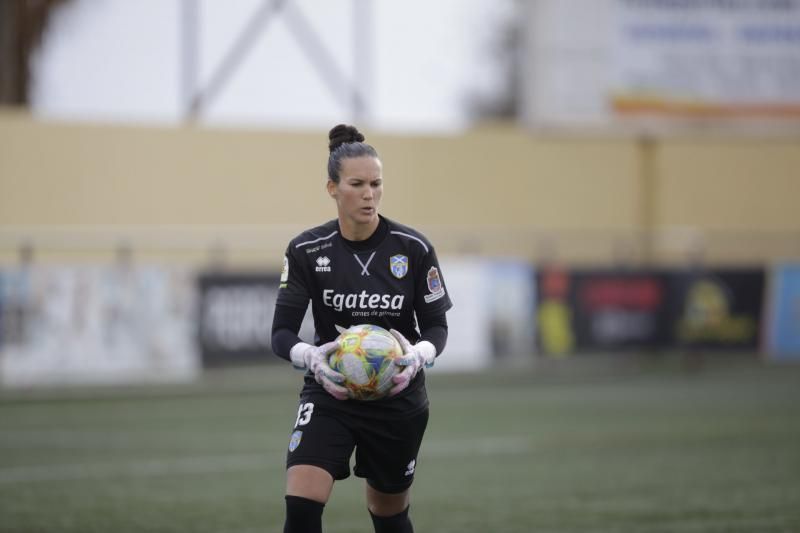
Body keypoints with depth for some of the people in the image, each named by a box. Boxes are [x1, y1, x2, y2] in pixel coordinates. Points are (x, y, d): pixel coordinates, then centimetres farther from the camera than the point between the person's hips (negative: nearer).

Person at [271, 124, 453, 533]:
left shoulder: (414, 249, -9)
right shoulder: (306, 250, -9)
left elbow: (436, 325, -3)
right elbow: (282, 332, -9)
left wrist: (418, 354, -26)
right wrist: (310, 357, -31)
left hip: (397, 400, 1)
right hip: (330, 394, -1)